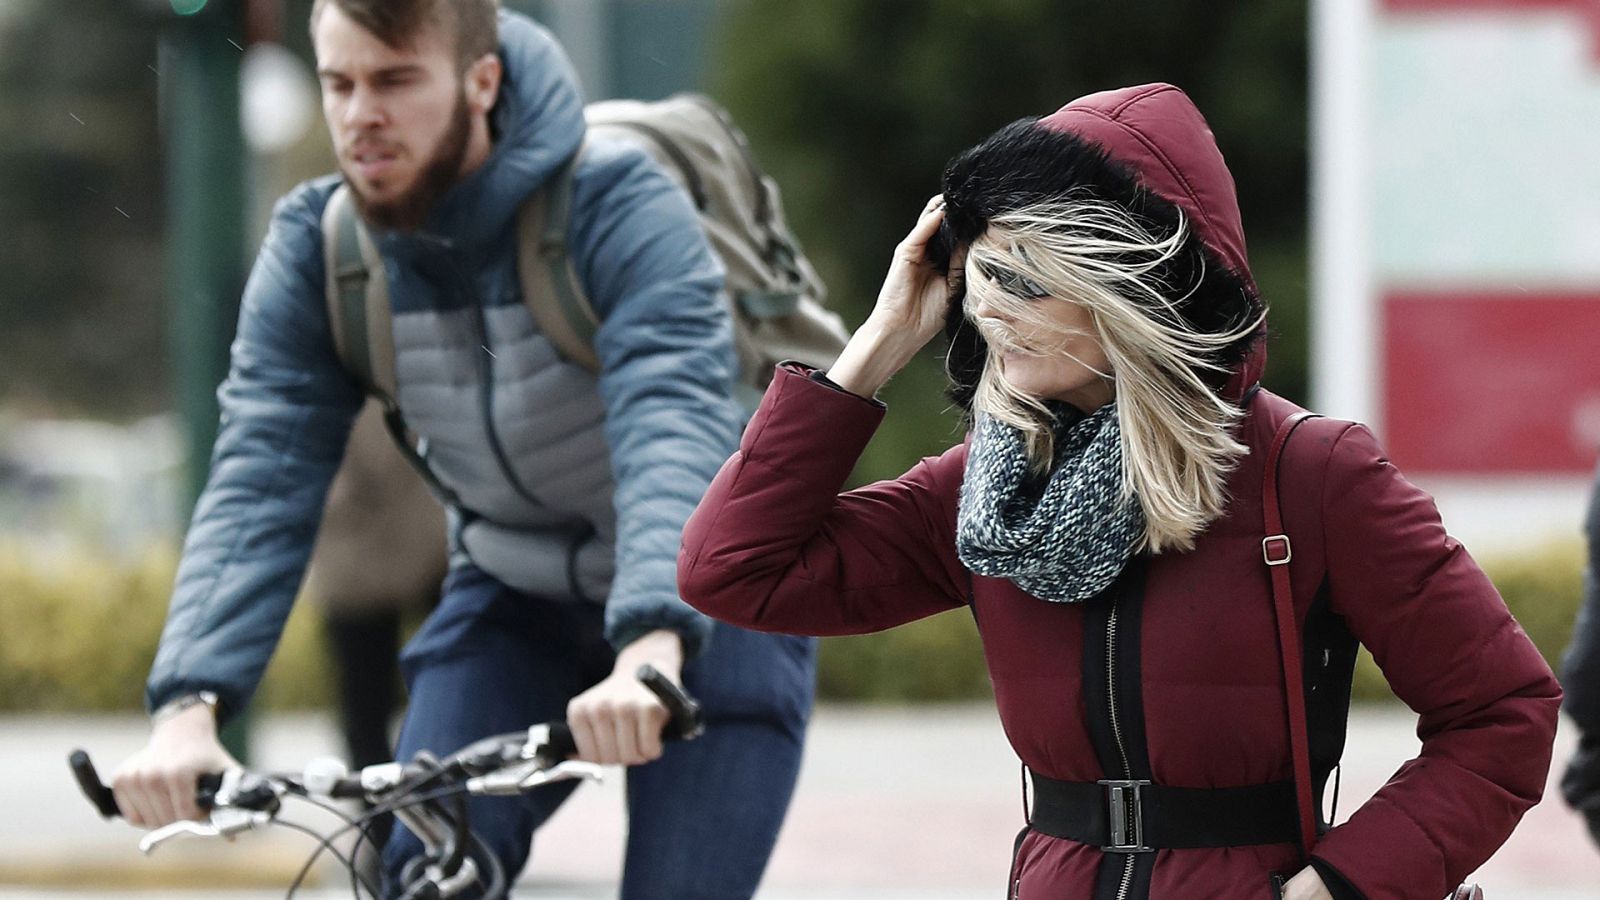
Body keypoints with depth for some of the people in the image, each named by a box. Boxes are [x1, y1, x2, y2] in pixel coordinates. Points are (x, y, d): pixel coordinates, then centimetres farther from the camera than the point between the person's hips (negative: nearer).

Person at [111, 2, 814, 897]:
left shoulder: (623, 210, -28)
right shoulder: (315, 247, -14)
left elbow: (675, 432, -42)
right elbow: (260, 479, -22)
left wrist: (651, 650, -60)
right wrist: (189, 705, -37)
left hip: (704, 610, -4)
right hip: (518, 599, 4)